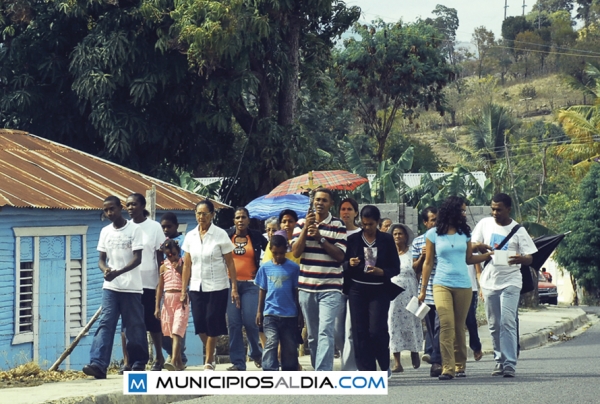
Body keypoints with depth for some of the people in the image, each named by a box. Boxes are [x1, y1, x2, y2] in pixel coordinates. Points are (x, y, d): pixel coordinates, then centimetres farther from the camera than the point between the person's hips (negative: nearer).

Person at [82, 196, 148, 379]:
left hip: (131, 287, -4)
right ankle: (98, 364, -18)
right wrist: (105, 270, -14)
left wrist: (118, 272, -25)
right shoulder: (105, 232, 10)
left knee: (135, 326, 3)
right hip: (110, 287, 4)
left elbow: (137, 258, -11)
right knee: (105, 324, -8)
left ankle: (139, 364, 14)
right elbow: (101, 258, 11)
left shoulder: (134, 229, -6)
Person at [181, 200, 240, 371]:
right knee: (199, 323, -1)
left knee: (212, 323, -5)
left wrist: (234, 288, -10)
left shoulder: (220, 235, -5)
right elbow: (187, 265, 9)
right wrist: (183, 290, 6)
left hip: (217, 287, -3)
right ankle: (211, 351, 26)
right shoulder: (190, 236, 6)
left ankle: (209, 362, 6)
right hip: (197, 287, 3)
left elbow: (230, 263, -4)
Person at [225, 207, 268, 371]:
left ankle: (256, 353, 18)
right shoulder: (227, 236, 6)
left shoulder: (256, 237, 5)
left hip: (250, 284, -1)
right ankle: (238, 362, 3)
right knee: (233, 323, -2)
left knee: (250, 321, -9)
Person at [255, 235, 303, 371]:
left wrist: (300, 313, 4)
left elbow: (296, 291, 3)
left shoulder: (293, 267, -2)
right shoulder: (265, 267, 3)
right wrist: (259, 311, 8)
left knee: (290, 347, 8)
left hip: (290, 315, 0)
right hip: (270, 313, 0)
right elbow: (262, 290, 10)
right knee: (271, 343, -12)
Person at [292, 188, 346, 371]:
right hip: (306, 287, 4)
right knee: (312, 335, 10)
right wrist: (306, 228, -10)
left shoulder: (338, 225, 1)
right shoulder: (302, 223, 10)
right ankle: (317, 369, 22)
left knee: (325, 332, -15)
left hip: (330, 288, -4)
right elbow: (296, 252, 0)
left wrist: (320, 237, -14)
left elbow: (340, 255, -5)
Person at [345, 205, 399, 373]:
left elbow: (395, 268, 2)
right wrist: (350, 264, -14)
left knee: (377, 330, -10)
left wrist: (381, 271, -17)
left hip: (379, 291, -2)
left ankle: (385, 365, 13)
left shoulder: (387, 240, 2)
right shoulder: (353, 239, 5)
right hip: (357, 291, 2)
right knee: (360, 332, -1)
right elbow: (344, 264, 9)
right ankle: (366, 371, 5)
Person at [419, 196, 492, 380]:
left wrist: (488, 254, 3)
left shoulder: (464, 233, 10)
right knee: (446, 325, -16)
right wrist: (423, 289, 5)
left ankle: (460, 365, 16)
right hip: (442, 285, -3)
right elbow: (428, 263, 6)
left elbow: (469, 259, 16)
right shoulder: (433, 234, 2)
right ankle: (448, 368, -18)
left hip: (463, 285, 3)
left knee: (459, 327, 4)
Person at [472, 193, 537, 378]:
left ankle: (510, 364, -15)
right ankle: (499, 360, 20)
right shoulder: (484, 224, 4)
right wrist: (479, 274, 0)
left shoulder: (518, 230, -4)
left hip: (510, 281, -3)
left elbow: (530, 258, -6)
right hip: (488, 281, 4)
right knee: (494, 325, 8)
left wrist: (520, 259, -28)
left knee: (507, 322, -13)